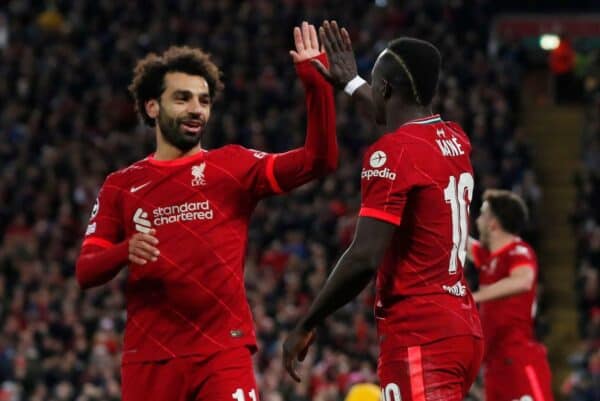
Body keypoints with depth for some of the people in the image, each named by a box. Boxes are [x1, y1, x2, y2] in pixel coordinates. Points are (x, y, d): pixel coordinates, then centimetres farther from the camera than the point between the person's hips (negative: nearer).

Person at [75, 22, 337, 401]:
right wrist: (126, 252, -16)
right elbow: (85, 272, 6)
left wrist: (316, 80, -15)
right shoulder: (122, 185, 12)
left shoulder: (232, 166, 7)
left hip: (224, 354, -2)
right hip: (149, 356, 2)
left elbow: (319, 160, -6)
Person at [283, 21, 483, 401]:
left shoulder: (392, 154, -13)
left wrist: (306, 326, -9)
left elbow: (364, 259, -19)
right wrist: (351, 82, 50)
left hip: (419, 337, -9)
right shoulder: (455, 141, 13)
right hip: (461, 327, 9)